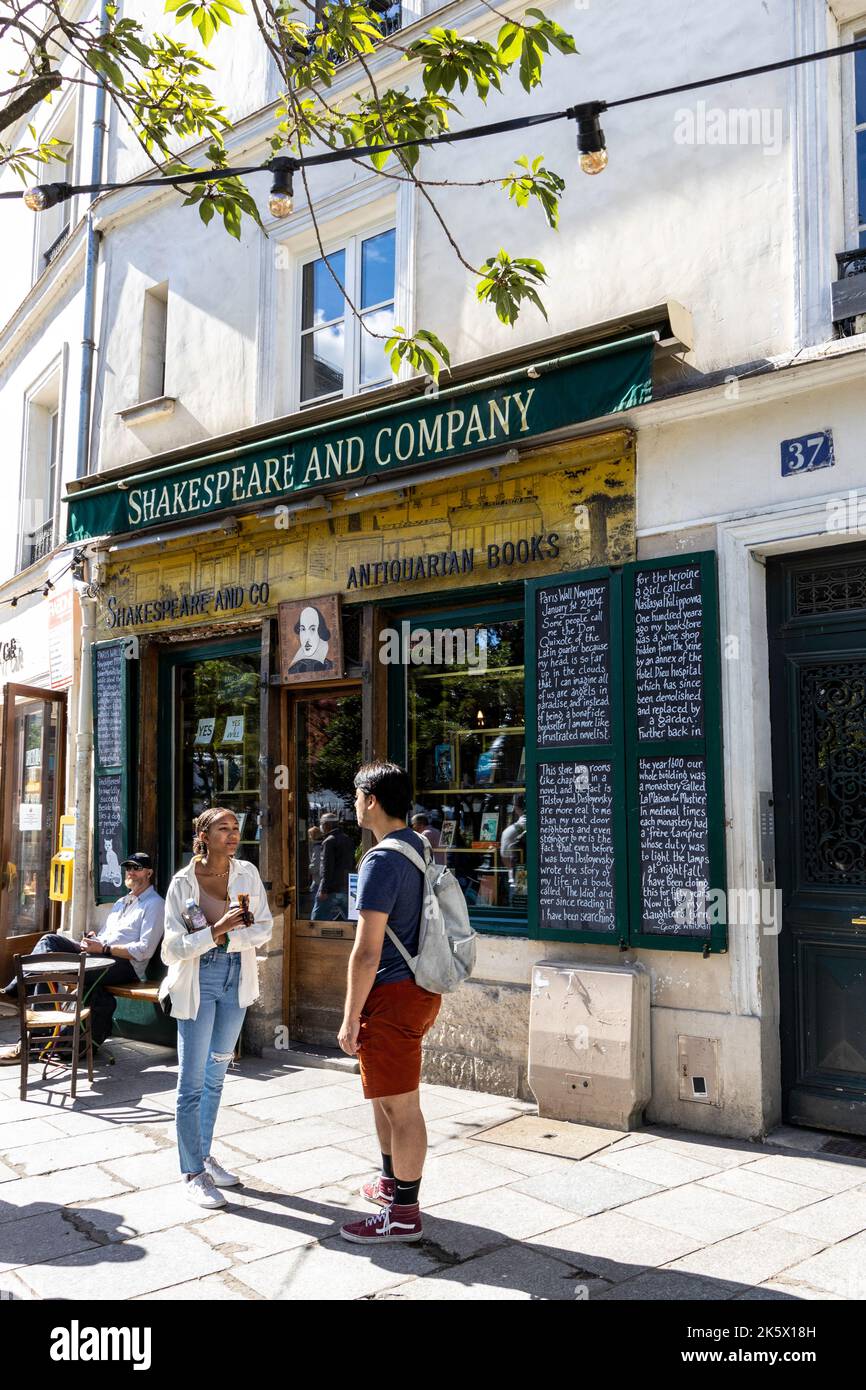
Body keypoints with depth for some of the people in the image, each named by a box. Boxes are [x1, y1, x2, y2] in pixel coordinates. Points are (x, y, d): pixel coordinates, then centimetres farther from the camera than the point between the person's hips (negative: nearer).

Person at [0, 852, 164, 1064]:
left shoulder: (154, 905, -1)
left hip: (125, 965, -9)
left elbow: (144, 950, -12)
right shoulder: (122, 901, 28)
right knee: (51, 940, -7)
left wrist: (104, 948, -17)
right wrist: (93, 938, 3)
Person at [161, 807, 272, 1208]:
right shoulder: (182, 883, -12)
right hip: (197, 982, -4)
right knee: (193, 1082, -2)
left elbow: (265, 929, -1)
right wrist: (217, 930, -27)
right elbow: (174, 946, -14)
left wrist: (229, 936, -17)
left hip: (236, 979, 4)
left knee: (216, 1076, 16)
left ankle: (203, 1155, 30)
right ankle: (192, 1172, 10)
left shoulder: (247, 874, -1)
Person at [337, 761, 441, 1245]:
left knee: (400, 1103, 1)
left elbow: (367, 952, -21)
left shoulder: (382, 861, -20)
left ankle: (405, 1213, 12)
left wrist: (351, 1017, -14)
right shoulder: (423, 847, 9)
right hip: (421, 988, 10)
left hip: (392, 996, -10)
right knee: (386, 1094, 23)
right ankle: (392, 1180, 38)